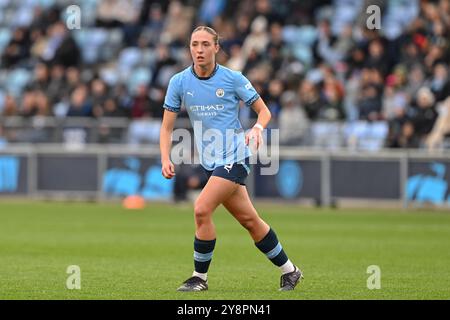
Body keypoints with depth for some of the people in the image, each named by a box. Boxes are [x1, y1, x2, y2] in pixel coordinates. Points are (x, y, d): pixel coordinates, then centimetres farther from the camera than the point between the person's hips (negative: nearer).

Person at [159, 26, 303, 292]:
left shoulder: (233, 78, -6)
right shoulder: (179, 82, 1)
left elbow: (264, 111, 2)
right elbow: (167, 127, 5)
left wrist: (257, 128, -20)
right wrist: (166, 159, -10)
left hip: (235, 156, -4)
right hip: (211, 161, 4)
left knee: (201, 210, -18)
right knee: (249, 219, 8)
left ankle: (200, 277, -3)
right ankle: (289, 270, 22)